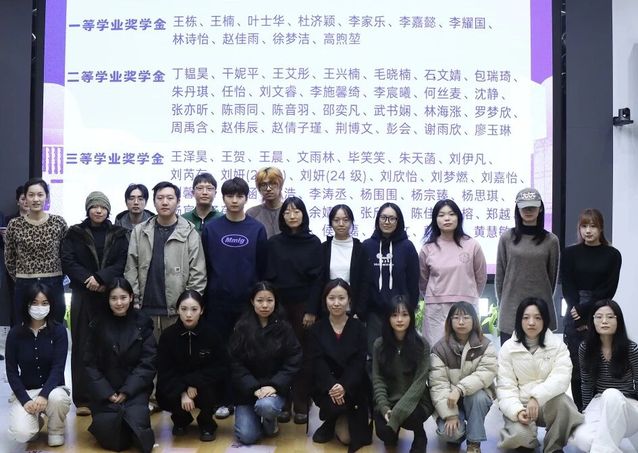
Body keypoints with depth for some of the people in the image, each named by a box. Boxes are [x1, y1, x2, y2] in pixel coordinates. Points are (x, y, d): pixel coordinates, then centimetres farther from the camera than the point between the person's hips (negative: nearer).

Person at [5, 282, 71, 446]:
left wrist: (43, 395, -30)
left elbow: (58, 368, -14)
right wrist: (25, 400, -17)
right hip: (24, 392, 1)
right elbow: (11, 372, -4)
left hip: (52, 388, -1)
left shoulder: (58, 331, -8)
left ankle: (55, 431, -3)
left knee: (57, 398, -37)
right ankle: (36, 420, 13)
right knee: (21, 433, -25)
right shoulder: (15, 333, -4)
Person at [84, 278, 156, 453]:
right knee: (110, 438, -13)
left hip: (135, 389, 0)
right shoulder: (98, 325, 2)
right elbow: (90, 364, 1)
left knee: (136, 423, -24)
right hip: (105, 390, 1)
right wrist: (106, 393, -11)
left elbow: (147, 363, -3)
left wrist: (126, 391, -13)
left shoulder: (143, 324, 0)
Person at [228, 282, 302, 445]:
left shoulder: (284, 328, -2)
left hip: (275, 387, 0)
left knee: (266, 406, -33)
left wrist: (275, 386, -17)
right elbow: (235, 363, -6)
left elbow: (293, 362, -5)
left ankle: (270, 421, 3)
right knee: (247, 437, -13)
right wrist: (254, 388, -16)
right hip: (247, 389, 0)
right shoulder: (241, 327, -4)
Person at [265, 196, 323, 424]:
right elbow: (268, 276, 4)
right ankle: (282, 404, 10)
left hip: (303, 305, -1)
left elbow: (317, 278, -1)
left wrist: (312, 310, -7)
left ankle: (301, 406, 8)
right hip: (279, 305, 1)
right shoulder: (274, 243, 5)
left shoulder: (313, 243, 2)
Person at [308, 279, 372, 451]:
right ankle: (330, 423, 8)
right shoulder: (317, 329, 4)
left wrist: (344, 387, -24)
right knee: (334, 404, -28)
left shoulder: (358, 327, 2)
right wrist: (331, 386, -25)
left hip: (353, 385, -2)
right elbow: (316, 362, -7)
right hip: (326, 385, 2)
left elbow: (359, 363, -7)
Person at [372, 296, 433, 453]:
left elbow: (419, 383, -14)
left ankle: (419, 435, 3)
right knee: (383, 431, -25)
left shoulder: (422, 345, -9)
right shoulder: (379, 344, -1)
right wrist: (384, 408, -18)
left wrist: (397, 412, -24)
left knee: (409, 417, -34)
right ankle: (392, 434, 14)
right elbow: (377, 379, -2)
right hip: (388, 402, 2)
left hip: (415, 401, -2)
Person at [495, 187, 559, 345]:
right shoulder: (507, 238, 3)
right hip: (511, 309, 0)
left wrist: (544, 301, 13)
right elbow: (499, 274, 8)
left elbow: (552, 275, 11)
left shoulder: (551, 240, 4)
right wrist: (502, 303, 10)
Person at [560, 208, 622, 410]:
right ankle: (580, 411, 9)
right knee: (577, 367, 1)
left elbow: (609, 289, -1)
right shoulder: (570, 254, 7)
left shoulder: (612, 255, 4)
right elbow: (567, 288, 3)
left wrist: (586, 311, -9)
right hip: (575, 318, 1)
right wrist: (578, 311, -10)